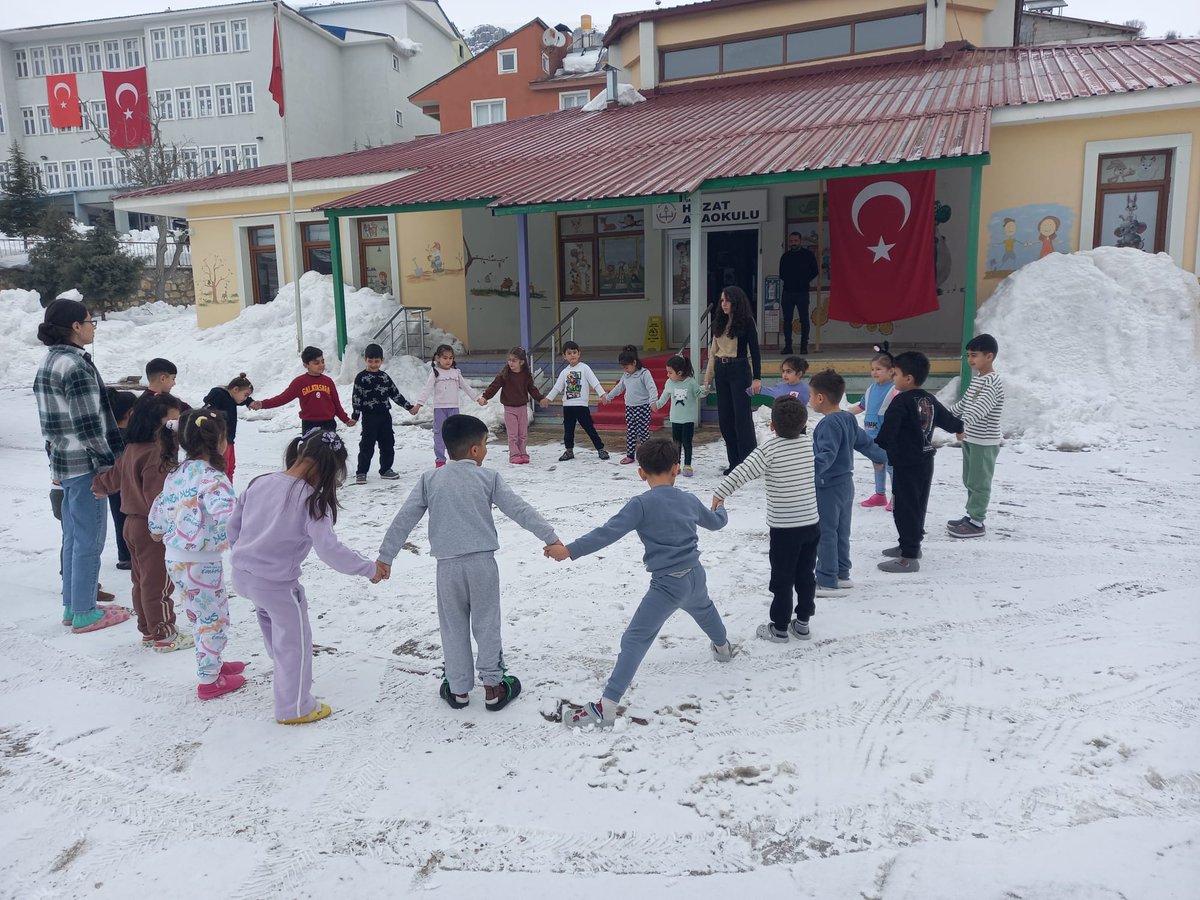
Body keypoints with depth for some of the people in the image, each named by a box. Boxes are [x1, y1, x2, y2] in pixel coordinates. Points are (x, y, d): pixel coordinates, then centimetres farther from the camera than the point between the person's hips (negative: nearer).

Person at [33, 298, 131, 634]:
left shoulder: (49, 362, 12)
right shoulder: (76, 365, -18)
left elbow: (56, 417, 16)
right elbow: (87, 423, -20)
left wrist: (56, 452, 20)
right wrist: (107, 461, -13)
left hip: (63, 462, 10)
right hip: (84, 464, -10)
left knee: (73, 538, 17)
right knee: (89, 540, 0)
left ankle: (72, 606, 27)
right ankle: (84, 613, 8)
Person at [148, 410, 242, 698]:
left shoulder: (176, 472, 4)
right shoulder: (211, 476, -21)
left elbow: (161, 505, 17)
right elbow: (226, 514, -36)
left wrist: (158, 529, 34)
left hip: (175, 558, 9)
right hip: (201, 562, -9)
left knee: (199, 616, 25)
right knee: (215, 619, 8)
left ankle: (212, 663, 42)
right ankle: (209, 680, 20)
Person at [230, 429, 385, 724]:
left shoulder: (260, 482, -2)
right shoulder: (313, 502, -21)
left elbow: (233, 525, 8)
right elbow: (330, 551, -25)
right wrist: (370, 569, -14)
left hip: (241, 574, 7)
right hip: (276, 584, -7)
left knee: (268, 611, 34)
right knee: (295, 642, 11)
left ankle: (280, 660, 54)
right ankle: (295, 708, 25)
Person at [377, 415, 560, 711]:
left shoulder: (429, 480, 5)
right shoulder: (488, 478, 0)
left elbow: (404, 519, 5)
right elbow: (520, 510, -2)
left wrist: (385, 556, 12)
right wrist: (550, 537, 4)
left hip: (448, 565, 2)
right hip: (482, 562, -1)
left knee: (454, 628, 14)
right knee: (486, 625, 11)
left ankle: (458, 689, 23)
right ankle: (492, 687, 18)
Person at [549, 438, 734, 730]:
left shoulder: (641, 504, -13)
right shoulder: (689, 501, 6)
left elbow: (608, 533, -22)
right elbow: (715, 523, 26)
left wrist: (570, 550, -22)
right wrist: (721, 509, 49)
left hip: (667, 585, -7)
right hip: (695, 576, 7)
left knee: (634, 641, -10)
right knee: (704, 609, 40)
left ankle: (606, 708, -17)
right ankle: (723, 647, 67)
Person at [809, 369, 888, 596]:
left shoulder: (829, 424, -21)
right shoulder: (849, 419, 8)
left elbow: (827, 454, -32)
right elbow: (864, 442, 19)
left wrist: (811, 469, -47)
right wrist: (880, 457, 34)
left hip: (828, 487, -10)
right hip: (846, 483, 10)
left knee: (826, 534, -2)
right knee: (841, 532, 17)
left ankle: (827, 582, 3)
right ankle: (841, 575, 27)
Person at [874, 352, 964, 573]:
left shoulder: (901, 401, -17)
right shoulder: (930, 399, 9)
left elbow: (887, 432, -24)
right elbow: (947, 419, 23)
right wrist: (959, 426, 44)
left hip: (905, 465, -9)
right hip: (925, 461, 9)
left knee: (905, 508, -5)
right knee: (917, 505, 20)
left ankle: (909, 558, -4)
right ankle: (910, 544, 35)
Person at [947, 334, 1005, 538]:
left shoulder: (992, 382, -19)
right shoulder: (976, 378, 10)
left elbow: (980, 407, -34)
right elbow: (964, 402, 22)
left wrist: (962, 424, -48)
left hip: (985, 442, -9)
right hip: (970, 439, 9)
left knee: (979, 483, -2)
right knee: (969, 481, 16)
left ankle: (977, 523, 5)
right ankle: (972, 515, 26)